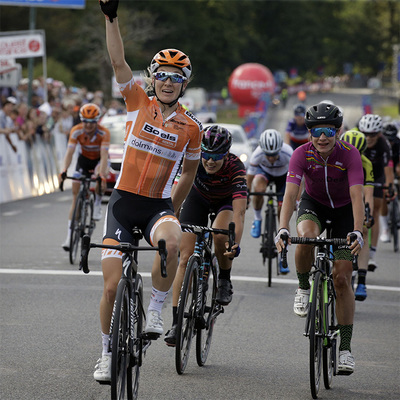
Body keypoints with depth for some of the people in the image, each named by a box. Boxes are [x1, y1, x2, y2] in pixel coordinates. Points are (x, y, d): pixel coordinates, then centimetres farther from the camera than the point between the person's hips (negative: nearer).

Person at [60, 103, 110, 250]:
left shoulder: (104, 133, -29)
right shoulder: (76, 131, -24)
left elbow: (104, 155, -36)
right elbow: (69, 152, -30)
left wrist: (101, 175, -49)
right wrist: (64, 170, -46)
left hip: (99, 159, -2)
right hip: (84, 159, 2)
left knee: (100, 178, -37)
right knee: (76, 194, -6)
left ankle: (97, 203, -8)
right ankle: (70, 234, -4)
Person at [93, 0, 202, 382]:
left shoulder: (191, 127, 0)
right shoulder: (138, 103, 0)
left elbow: (188, 174, 14)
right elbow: (118, 62, -11)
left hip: (159, 205, 0)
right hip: (123, 201, 0)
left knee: (171, 242, -36)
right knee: (112, 285, -3)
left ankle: (155, 309, -16)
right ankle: (107, 353, 16)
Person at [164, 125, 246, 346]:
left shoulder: (235, 168, -37)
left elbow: (239, 212, -44)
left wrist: (236, 245, -56)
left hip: (226, 201, -1)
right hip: (198, 198, 1)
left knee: (220, 235, -34)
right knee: (186, 257, -11)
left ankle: (225, 281, -4)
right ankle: (176, 323, -11)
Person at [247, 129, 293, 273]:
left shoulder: (288, 153, -37)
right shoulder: (258, 154, -35)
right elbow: (249, 177, -25)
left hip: (283, 175, 0)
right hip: (264, 171, 0)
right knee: (259, 189, -37)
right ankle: (257, 219, -8)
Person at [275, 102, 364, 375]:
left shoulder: (349, 154, -28)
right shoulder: (302, 154, -24)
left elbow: (357, 196, -37)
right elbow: (290, 194, -33)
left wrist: (357, 232, -53)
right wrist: (283, 230, -49)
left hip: (344, 210, -1)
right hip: (314, 204, 1)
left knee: (342, 278, -9)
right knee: (306, 237, -36)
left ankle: (345, 347, -1)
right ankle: (303, 288, -8)